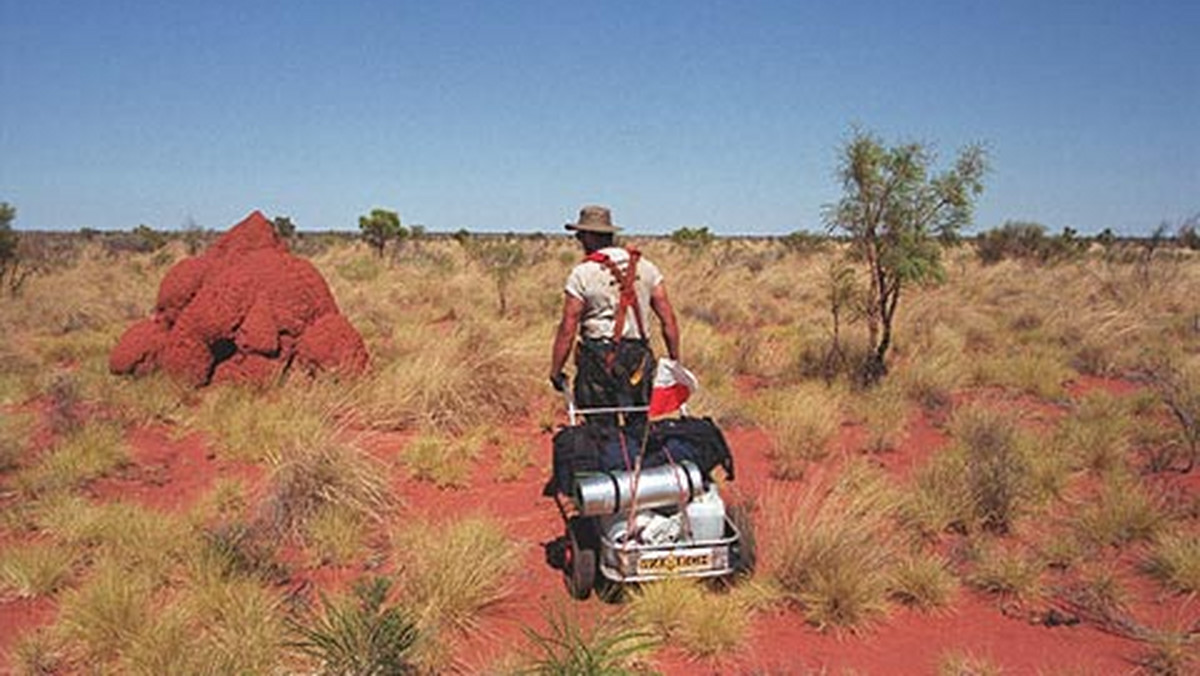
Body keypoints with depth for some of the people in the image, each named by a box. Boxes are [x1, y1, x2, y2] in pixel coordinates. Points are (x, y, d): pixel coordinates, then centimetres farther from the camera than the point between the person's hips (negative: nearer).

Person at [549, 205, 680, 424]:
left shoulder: (582, 274, -7)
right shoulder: (646, 267, 7)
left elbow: (567, 330, -8)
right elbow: (668, 319, 6)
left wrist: (556, 371, -1)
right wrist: (675, 361, 13)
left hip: (599, 359, -4)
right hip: (640, 358, 4)